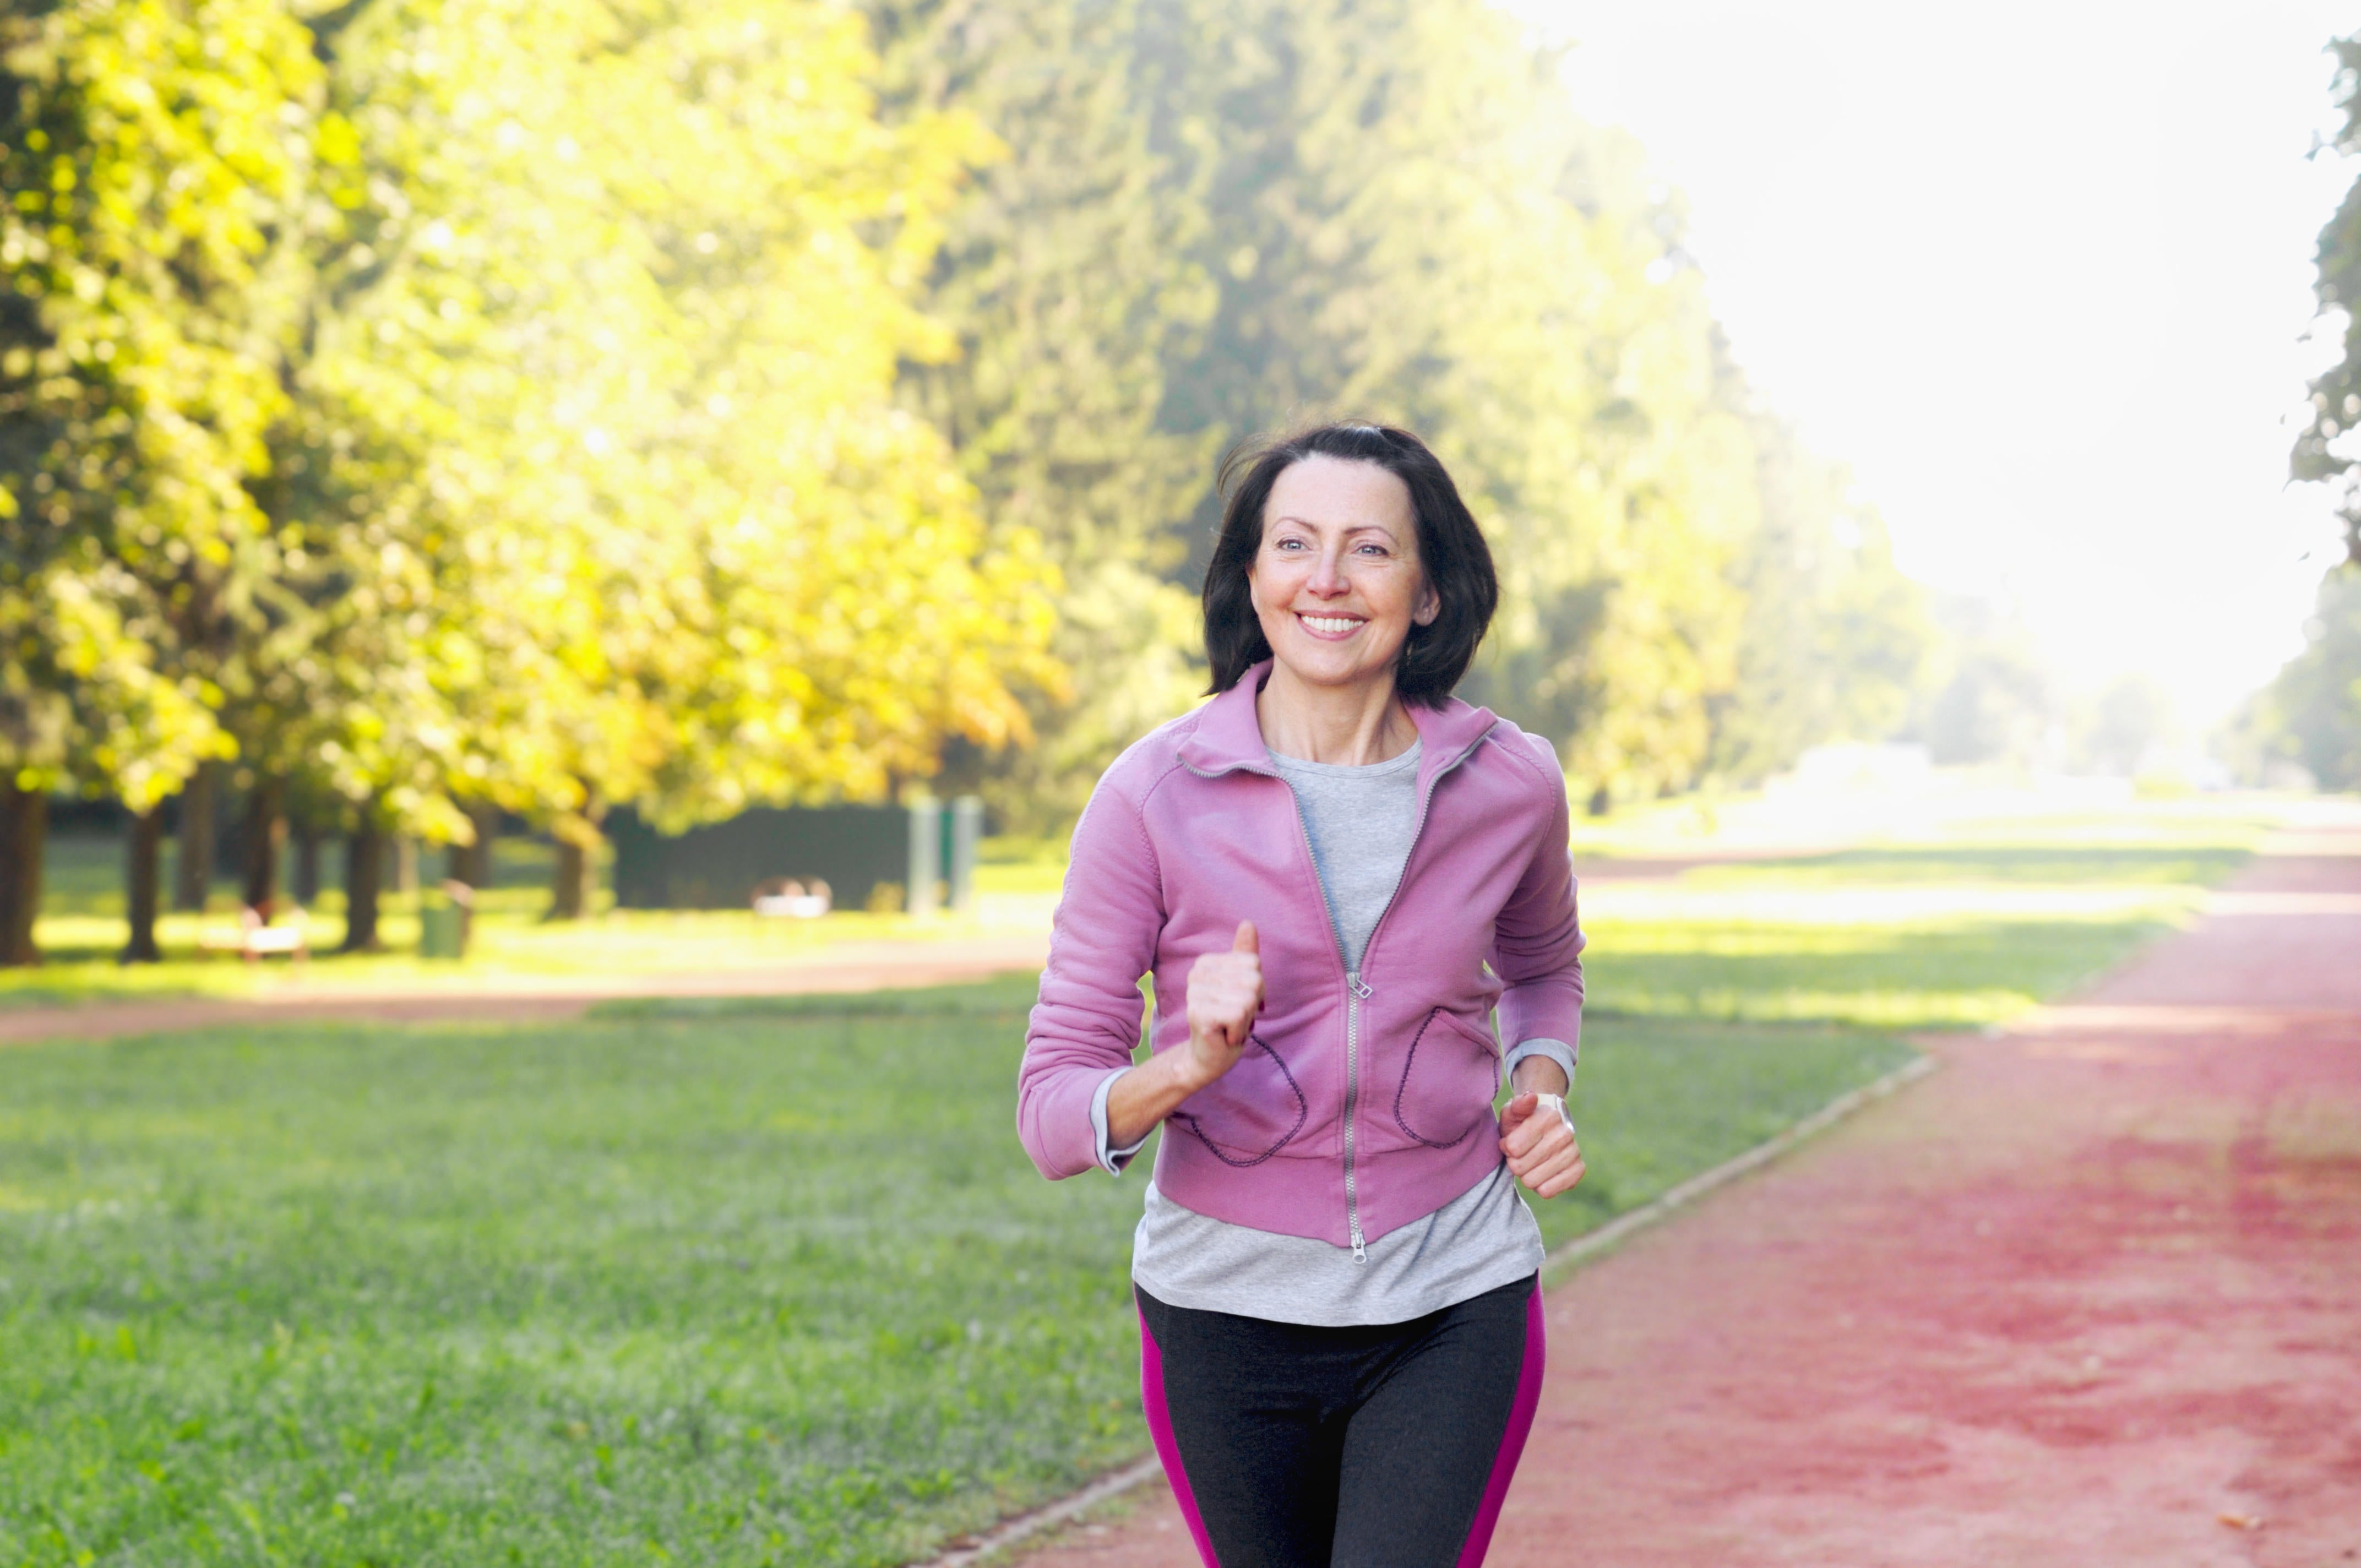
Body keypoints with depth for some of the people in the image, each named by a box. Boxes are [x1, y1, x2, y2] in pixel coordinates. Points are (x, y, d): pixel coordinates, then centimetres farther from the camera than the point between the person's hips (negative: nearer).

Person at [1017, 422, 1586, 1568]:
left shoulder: (1510, 785, -3)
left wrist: (1542, 1087, 1)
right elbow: (1053, 1113, -10)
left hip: (1453, 1310, 0)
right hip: (1229, 1305, 0)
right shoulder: (1153, 796, -10)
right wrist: (1192, 1064, -30)